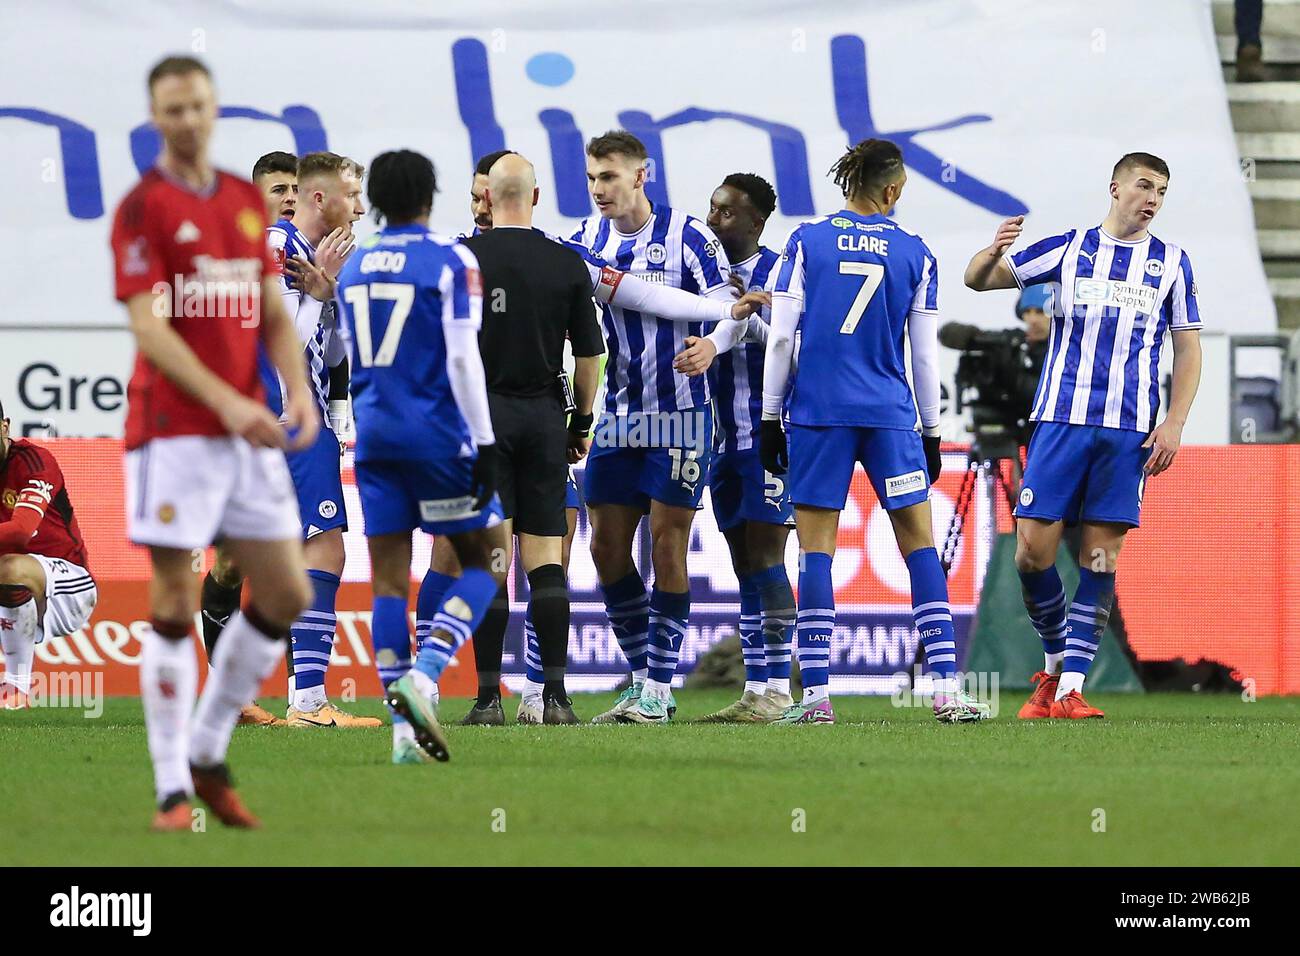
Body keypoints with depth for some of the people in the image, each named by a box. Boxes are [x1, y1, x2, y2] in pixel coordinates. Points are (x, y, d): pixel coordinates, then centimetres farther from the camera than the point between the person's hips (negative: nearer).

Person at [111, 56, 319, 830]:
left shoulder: (248, 201, 13)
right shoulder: (144, 207, -6)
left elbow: (274, 313, 15)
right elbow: (148, 326, -13)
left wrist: (298, 391, -2)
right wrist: (224, 402, -22)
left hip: (248, 430, 6)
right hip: (175, 430, -6)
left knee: (286, 596, 5)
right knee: (176, 604, -7)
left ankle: (208, 756, 18)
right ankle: (173, 788, -2)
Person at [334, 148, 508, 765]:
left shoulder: (354, 267, 10)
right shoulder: (449, 262, -8)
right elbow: (462, 358, -14)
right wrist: (486, 442, -11)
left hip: (374, 434, 5)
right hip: (436, 433, -5)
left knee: (389, 579, 5)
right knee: (484, 561, 8)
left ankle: (404, 730, 0)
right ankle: (424, 674, -14)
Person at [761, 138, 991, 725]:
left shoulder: (807, 241, 1)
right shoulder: (915, 253, 4)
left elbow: (781, 336, -2)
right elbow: (925, 353, 7)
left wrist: (769, 419, 4)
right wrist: (931, 431, 16)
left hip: (817, 412, -1)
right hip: (890, 413, 1)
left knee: (815, 549, 2)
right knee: (920, 544, 6)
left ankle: (815, 694, -3)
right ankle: (946, 690, -1)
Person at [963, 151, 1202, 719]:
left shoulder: (1170, 263, 10)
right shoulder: (1066, 250, 9)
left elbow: (1187, 351, 12)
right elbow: (978, 280, 11)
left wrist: (1173, 424, 0)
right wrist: (994, 253, -13)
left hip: (1129, 430, 0)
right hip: (1061, 418, 0)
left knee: (1101, 557, -5)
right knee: (1033, 551, -6)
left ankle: (1070, 688, -2)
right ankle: (1055, 662, 16)